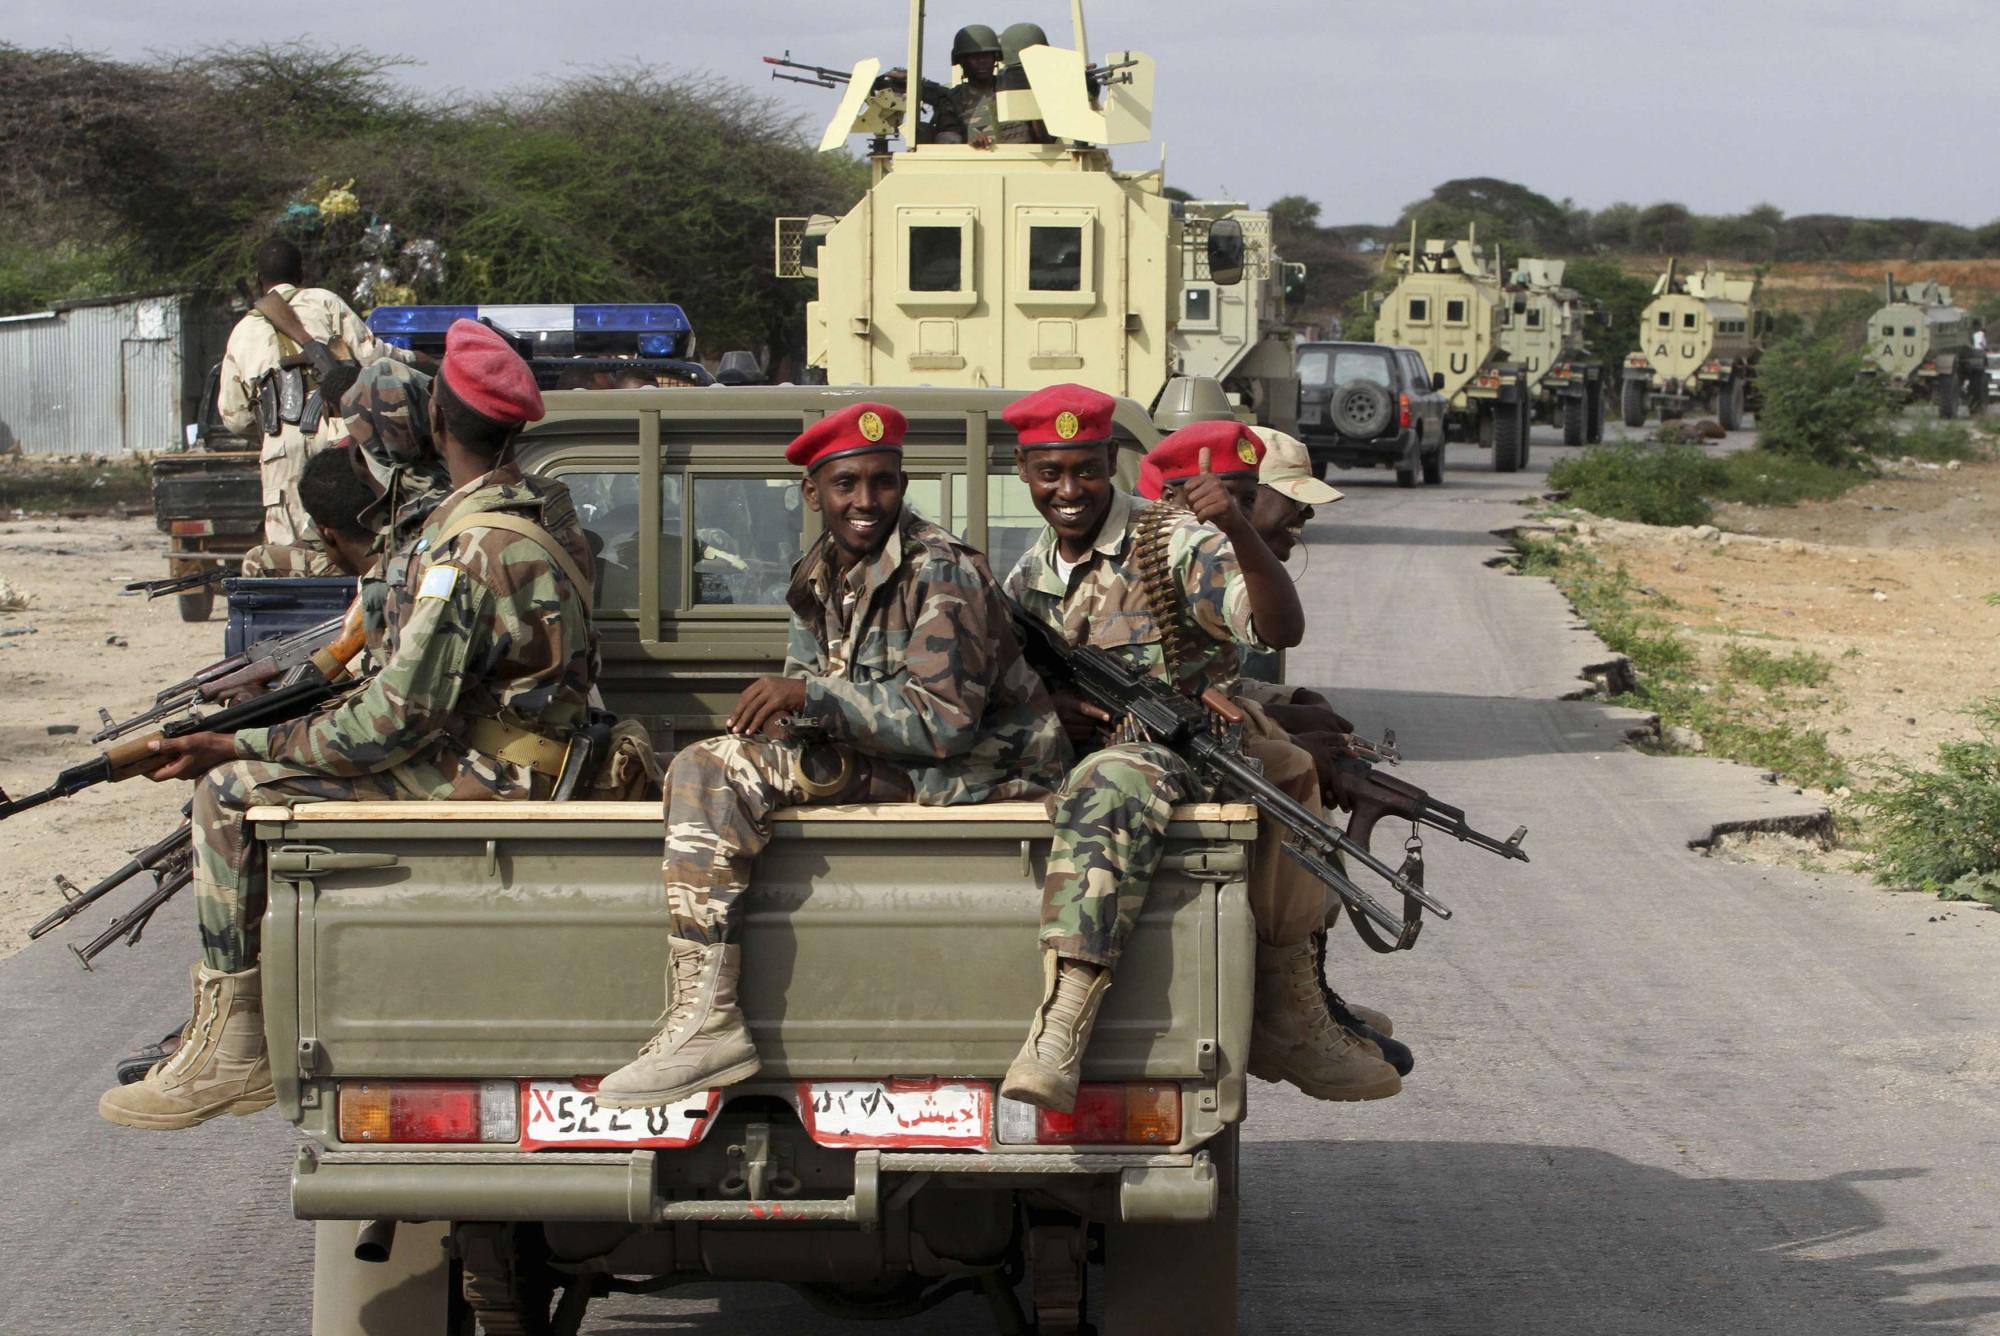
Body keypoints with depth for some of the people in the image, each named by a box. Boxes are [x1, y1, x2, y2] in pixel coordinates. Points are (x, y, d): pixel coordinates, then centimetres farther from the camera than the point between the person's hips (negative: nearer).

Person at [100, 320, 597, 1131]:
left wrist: (240, 749, -16)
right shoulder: (544, 508, 6)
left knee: (231, 794, -12)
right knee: (268, 767, 18)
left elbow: (394, 722, -23)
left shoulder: (472, 553, -24)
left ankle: (229, 1053, -7)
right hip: (497, 751, 10)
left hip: (476, 779, -10)